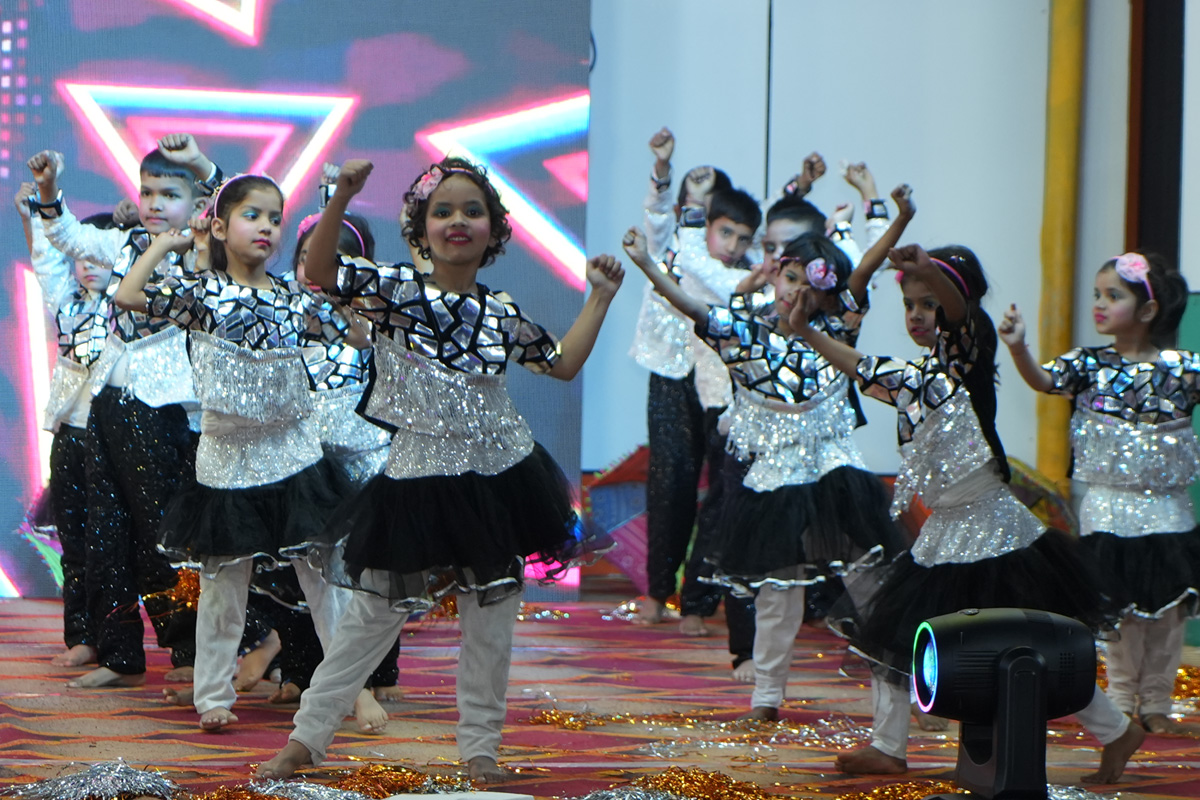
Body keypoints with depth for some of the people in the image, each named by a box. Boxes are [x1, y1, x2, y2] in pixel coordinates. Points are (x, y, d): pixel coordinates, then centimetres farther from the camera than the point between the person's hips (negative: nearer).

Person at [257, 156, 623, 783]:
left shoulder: (501, 314, 2)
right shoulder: (394, 290, -6)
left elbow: (564, 363, 14)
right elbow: (319, 270, -18)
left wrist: (600, 297, 10)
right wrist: (341, 199, -29)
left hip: (495, 475, 3)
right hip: (418, 476, -3)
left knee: (491, 619, 8)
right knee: (373, 613, 2)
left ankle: (479, 747, 21)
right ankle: (306, 737, 13)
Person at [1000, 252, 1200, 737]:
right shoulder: (1090, 365, -3)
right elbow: (1043, 381, -12)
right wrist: (1018, 348, -29)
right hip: (1109, 510, 0)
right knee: (1121, 612, 4)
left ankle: (1156, 705, 19)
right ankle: (1120, 704, 15)